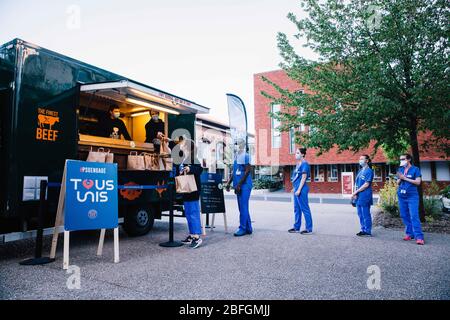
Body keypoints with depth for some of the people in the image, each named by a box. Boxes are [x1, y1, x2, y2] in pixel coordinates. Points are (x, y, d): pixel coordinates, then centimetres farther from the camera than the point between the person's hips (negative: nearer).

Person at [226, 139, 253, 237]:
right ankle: (248, 228, 21)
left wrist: (239, 184, -18)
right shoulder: (236, 156, 16)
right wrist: (229, 182, 16)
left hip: (244, 185, -9)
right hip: (239, 186, 9)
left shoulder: (245, 156, -11)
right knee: (243, 207, 12)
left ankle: (242, 228, 0)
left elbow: (247, 171, -16)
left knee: (243, 207, -7)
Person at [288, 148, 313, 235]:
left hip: (301, 189, -10)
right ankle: (297, 227, 23)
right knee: (297, 209, 14)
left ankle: (309, 229, 4)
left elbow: (304, 178, -16)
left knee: (305, 209, -3)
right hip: (297, 189, 10)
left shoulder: (304, 164, -11)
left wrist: (299, 189, -19)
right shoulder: (298, 164, 15)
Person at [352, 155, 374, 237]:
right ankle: (363, 229, 23)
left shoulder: (369, 171, -8)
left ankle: (367, 231, 7)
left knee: (365, 214, -2)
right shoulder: (360, 171, 16)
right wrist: (355, 194, 2)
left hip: (365, 196, -8)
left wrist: (356, 192, -14)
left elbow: (366, 184, -15)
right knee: (360, 214, 13)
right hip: (358, 196, 8)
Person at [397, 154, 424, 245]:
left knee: (414, 216, -12)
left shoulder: (415, 169, 0)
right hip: (401, 196, 5)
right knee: (404, 216, 7)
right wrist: (400, 179, -6)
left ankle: (419, 237, -11)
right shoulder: (400, 169, 14)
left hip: (412, 196, -5)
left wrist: (405, 178, -11)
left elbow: (418, 182, -9)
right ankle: (409, 233, 17)